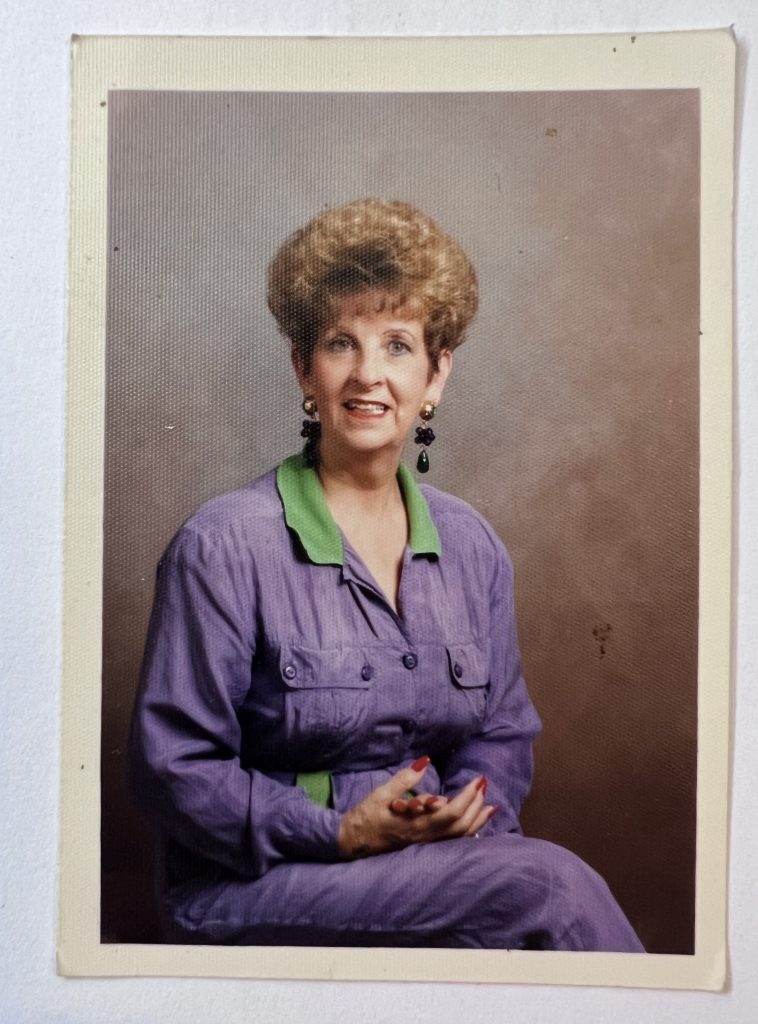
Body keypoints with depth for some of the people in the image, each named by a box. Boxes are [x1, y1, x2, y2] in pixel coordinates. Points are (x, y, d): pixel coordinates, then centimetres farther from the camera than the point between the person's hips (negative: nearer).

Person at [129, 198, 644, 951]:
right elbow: (172, 769, -10)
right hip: (251, 887, -5)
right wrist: (341, 834, -18)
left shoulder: (473, 546, 5)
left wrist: (464, 815, -7)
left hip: (435, 865, 5)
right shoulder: (224, 546, -13)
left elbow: (504, 731, 14)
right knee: (547, 883, -26)